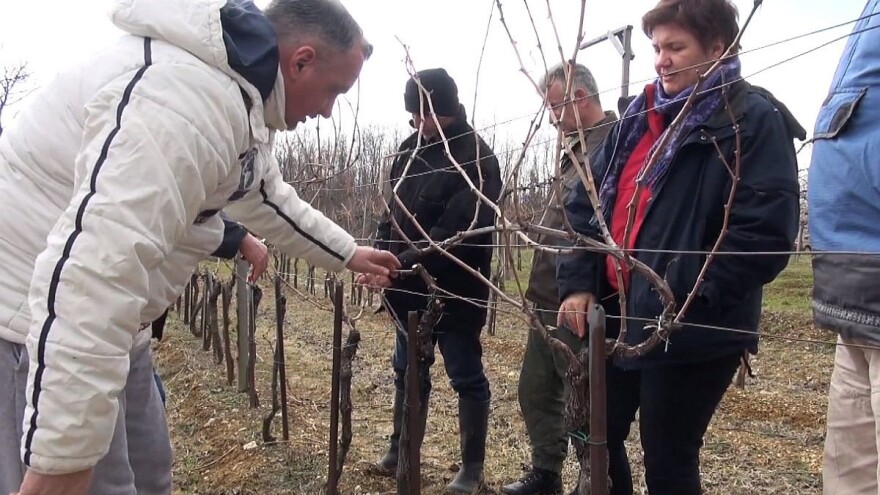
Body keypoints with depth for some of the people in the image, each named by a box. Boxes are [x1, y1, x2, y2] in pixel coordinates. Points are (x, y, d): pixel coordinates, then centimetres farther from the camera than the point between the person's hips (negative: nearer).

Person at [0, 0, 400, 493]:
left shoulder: (242, 96, 7)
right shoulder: (189, 97, -29)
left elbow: (270, 199, 25)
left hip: (105, 319, 10)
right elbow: (93, 263, -37)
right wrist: (64, 454, -34)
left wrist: (348, 253, 31)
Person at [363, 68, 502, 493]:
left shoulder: (477, 160, -16)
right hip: (409, 288, 7)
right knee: (407, 371, 18)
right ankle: (402, 449, 35)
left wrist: (400, 265, -28)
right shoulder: (412, 148, 7)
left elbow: (454, 233, -24)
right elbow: (393, 211, 14)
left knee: (466, 378, 7)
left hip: (455, 292, -7)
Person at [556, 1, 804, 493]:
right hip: (619, 317, 7)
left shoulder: (754, 119, -8)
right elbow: (587, 202, 11)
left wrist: (689, 297, -20)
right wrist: (579, 282, -1)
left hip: (693, 331, -7)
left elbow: (766, 231, -17)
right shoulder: (638, 117, 13)